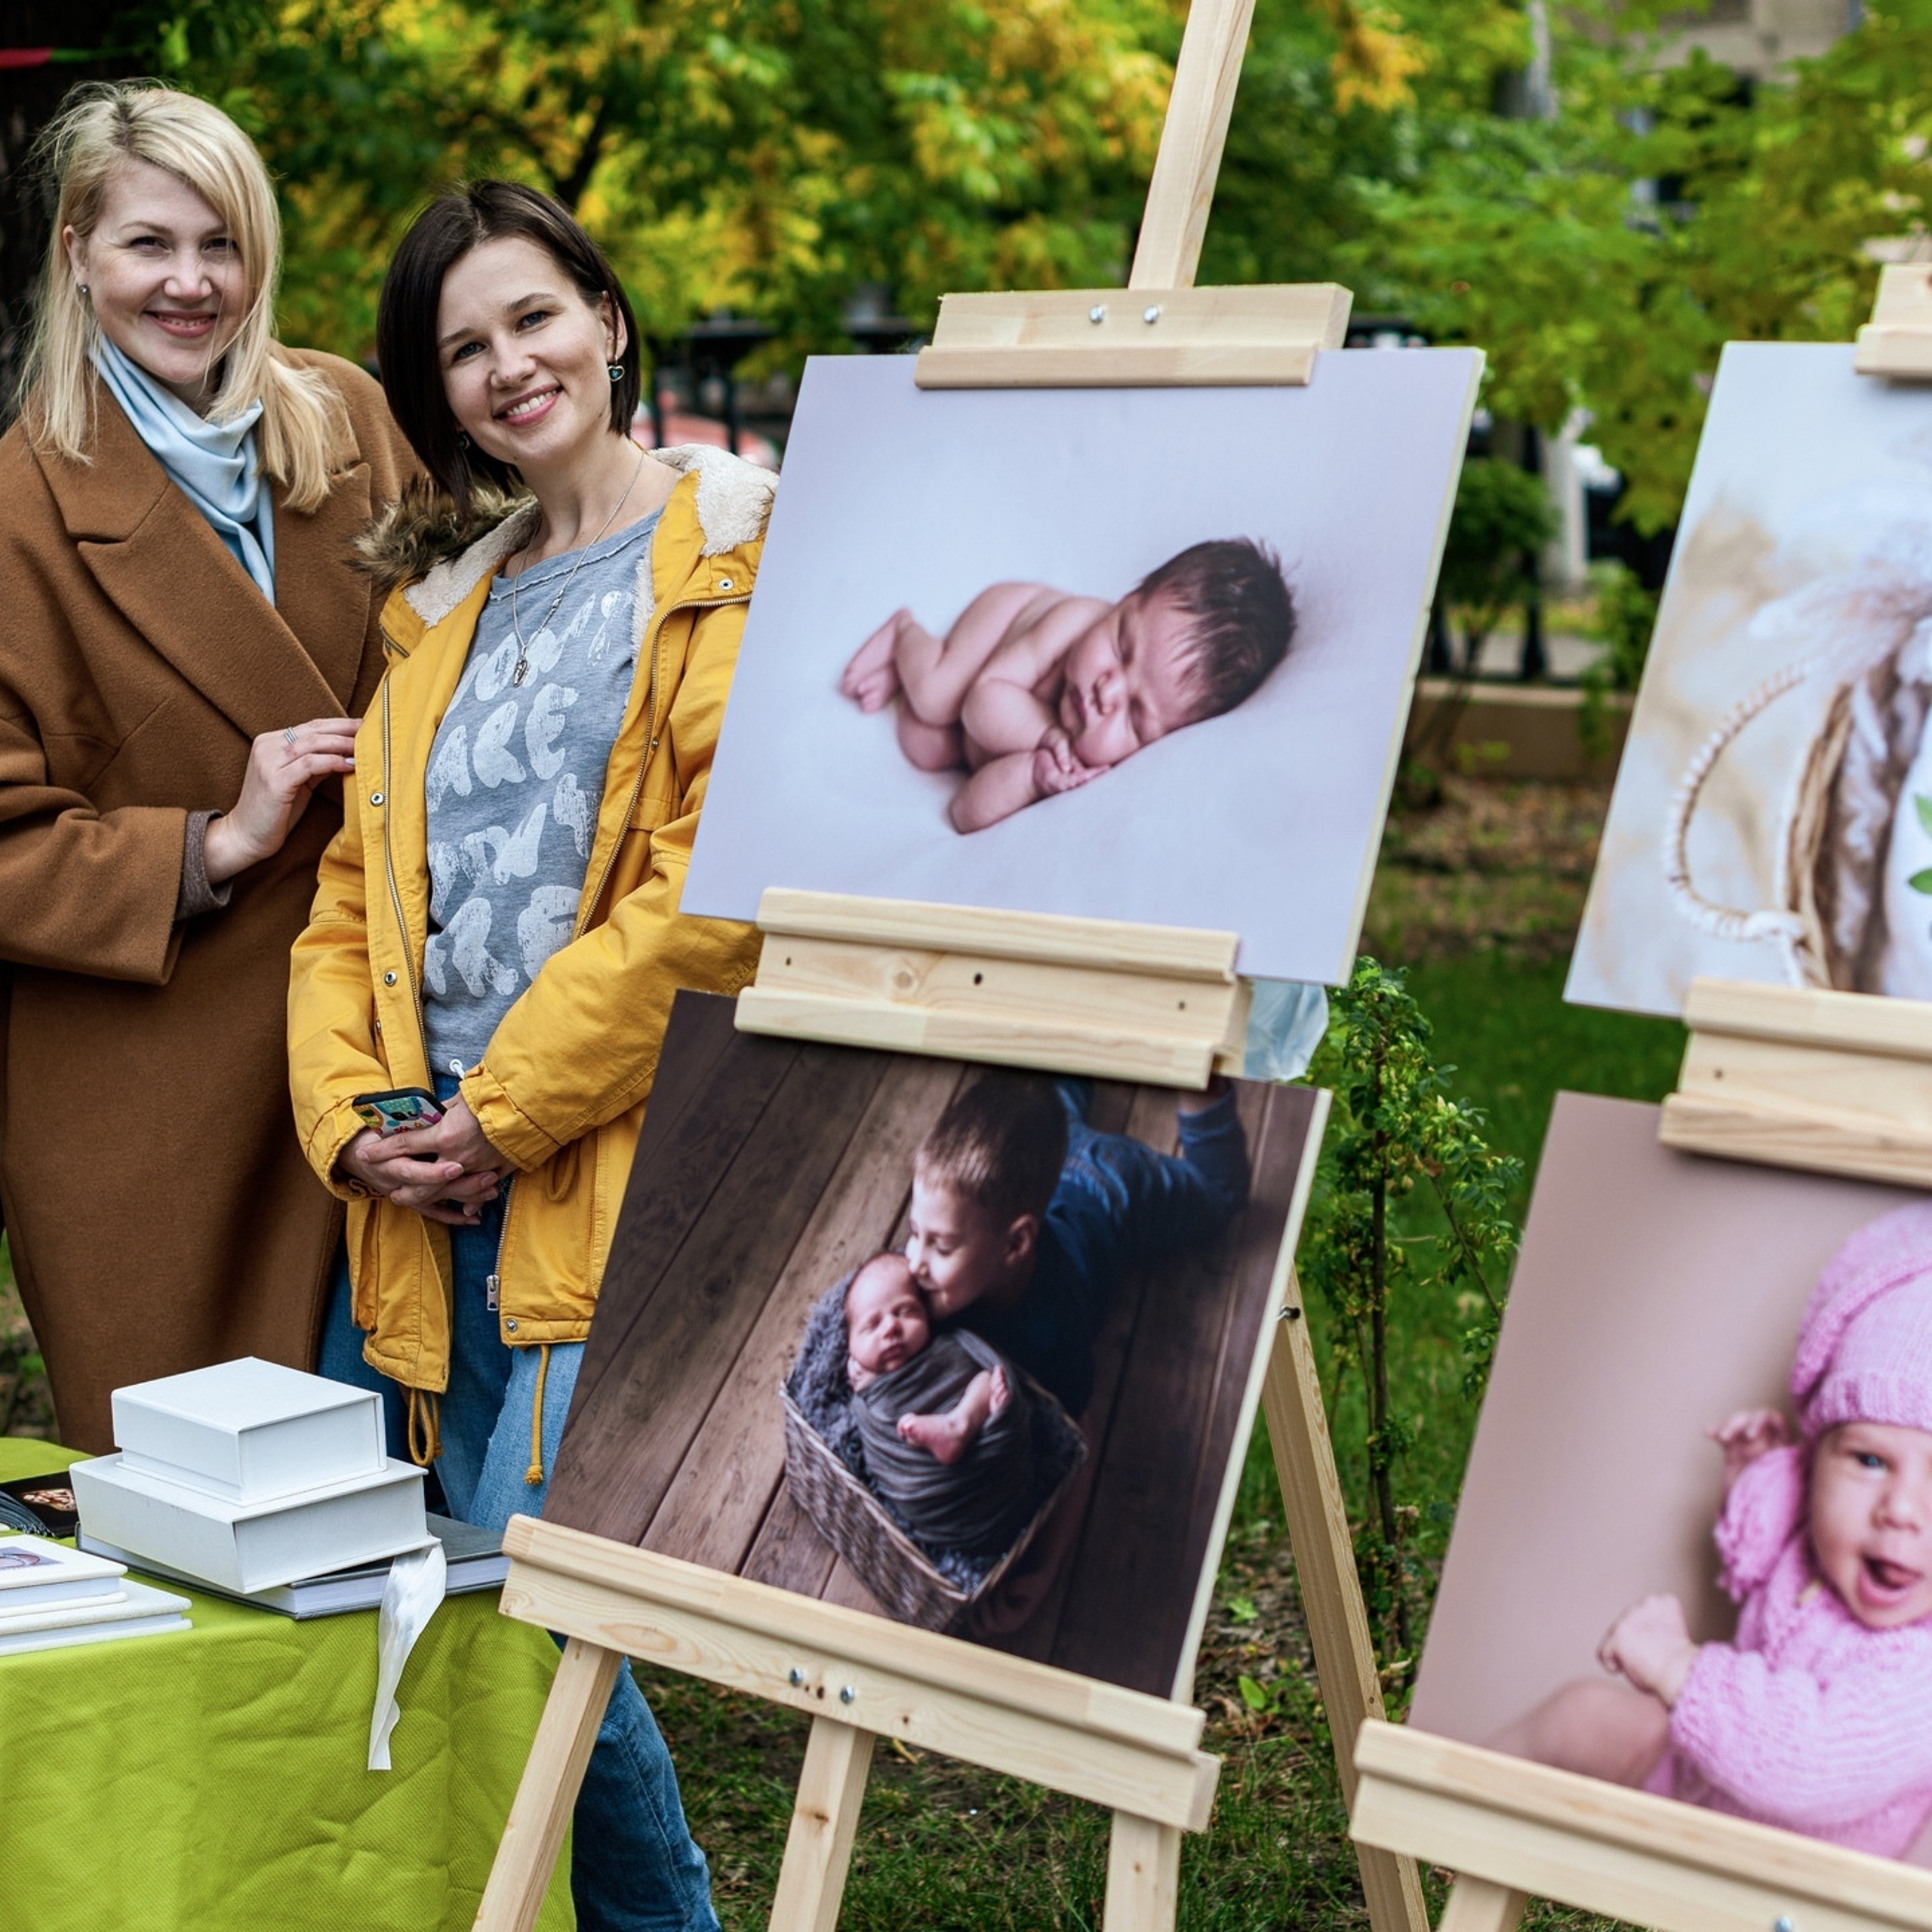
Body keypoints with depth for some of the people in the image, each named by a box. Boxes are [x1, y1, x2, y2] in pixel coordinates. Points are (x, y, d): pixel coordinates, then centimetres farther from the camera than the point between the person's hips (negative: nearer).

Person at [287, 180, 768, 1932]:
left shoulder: (737, 560, -1)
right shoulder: (449, 594, 21)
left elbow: (720, 884, -12)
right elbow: (362, 884, 18)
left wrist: (508, 1109, -11)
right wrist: (349, 1110, 1)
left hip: (623, 1177, -7)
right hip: (433, 1198, 7)